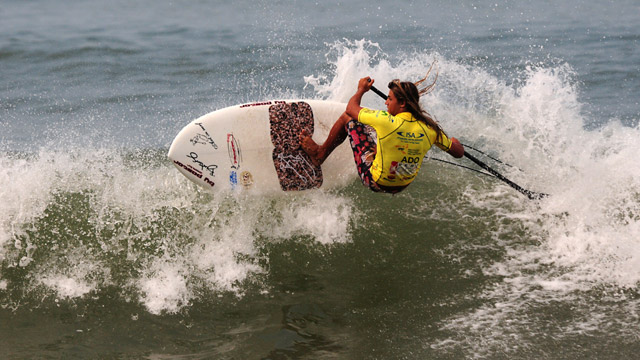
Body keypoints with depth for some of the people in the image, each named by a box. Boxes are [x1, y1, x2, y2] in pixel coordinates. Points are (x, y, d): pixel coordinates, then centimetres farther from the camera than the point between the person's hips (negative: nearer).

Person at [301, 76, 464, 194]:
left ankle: (320, 153, 26)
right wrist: (454, 141, 20)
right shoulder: (430, 127, -16)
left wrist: (361, 89, 10)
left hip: (375, 182, -5)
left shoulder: (387, 122, -27)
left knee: (348, 117, 3)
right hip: (403, 186, 5)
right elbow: (459, 152, -4)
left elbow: (351, 108, -11)